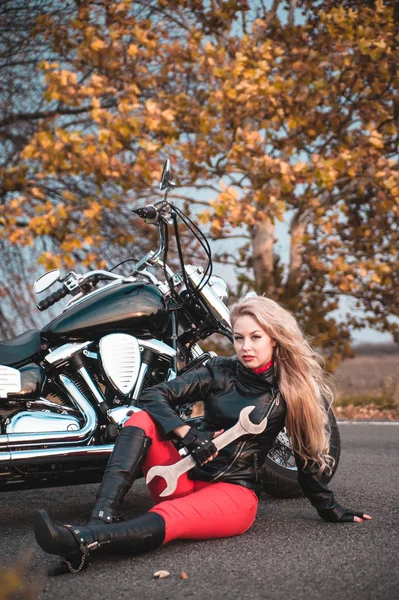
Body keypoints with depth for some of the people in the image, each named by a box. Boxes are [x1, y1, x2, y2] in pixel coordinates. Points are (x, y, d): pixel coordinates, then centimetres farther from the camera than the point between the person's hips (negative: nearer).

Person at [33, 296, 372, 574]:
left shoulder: (292, 390, 2)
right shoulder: (220, 372, 5)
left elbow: (307, 452, 9)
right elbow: (153, 396, -5)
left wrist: (331, 510, 10)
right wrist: (189, 435, -21)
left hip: (236, 491, -3)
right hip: (185, 478, 3)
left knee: (168, 519, -36)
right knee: (142, 420, -23)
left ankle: (83, 542, -60)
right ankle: (103, 519, -40)